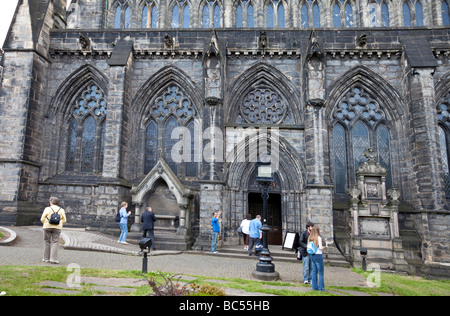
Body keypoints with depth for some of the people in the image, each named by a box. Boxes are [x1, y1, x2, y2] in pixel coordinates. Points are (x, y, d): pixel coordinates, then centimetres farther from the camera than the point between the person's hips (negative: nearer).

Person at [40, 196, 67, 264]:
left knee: (47, 242, 10)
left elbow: (42, 219, -3)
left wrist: (46, 223, 17)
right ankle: (53, 258, -10)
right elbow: (64, 220, 2)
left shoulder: (47, 209, -2)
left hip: (47, 227, 0)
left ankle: (46, 258, 14)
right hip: (57, 228, 1)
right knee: (54, 243, 0)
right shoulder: (61, 210, 2)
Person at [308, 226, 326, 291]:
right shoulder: (319, 237, -12)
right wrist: (323, 247, 3)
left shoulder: (310, 238, 6)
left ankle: (314, 287, 14)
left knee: (314, 272, 12)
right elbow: (320, 248, -17)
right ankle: (321, 287, 4)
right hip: (318, 256, -6)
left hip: (312, 256, 6)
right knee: (321, 272, 3)